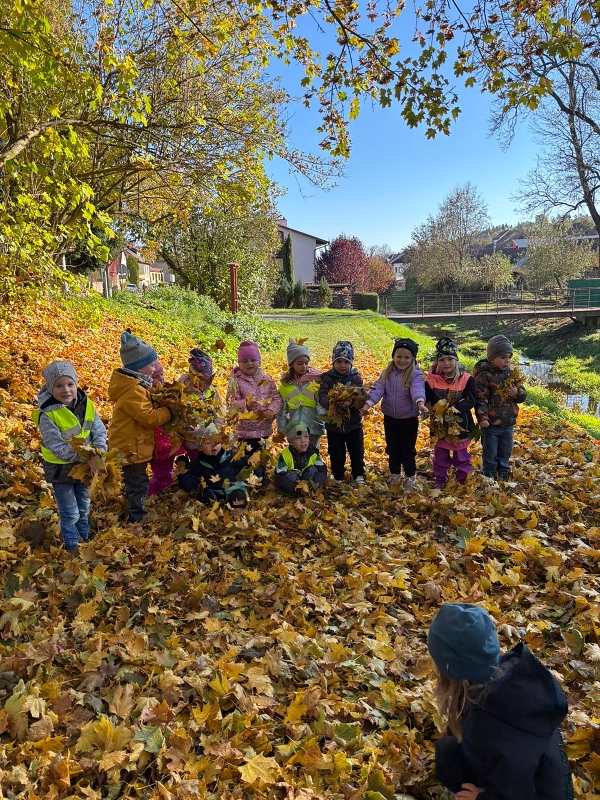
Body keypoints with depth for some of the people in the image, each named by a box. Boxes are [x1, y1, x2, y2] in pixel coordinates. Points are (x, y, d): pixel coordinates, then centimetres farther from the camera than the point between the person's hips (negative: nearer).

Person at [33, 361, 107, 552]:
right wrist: (86, 457, -32)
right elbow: (57, 447, -27)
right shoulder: (48, 414, -25)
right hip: (60, 469, -5)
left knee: (84, 509, 24)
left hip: (84, 466, 5)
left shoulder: (86, 405, -9)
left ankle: (85, 539, 46)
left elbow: (99, 431, -7)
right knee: (70, 513, 8)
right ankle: (73, 547, 29)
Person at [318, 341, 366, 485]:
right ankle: (338, 477, 31)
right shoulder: (327, 378, -6)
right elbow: (322, 397, -15)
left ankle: (359, 475, 32)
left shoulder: (356, 378, -5)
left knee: (357, 451, 13)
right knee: (336, 453, 13)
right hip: (333, 423, 0)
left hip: (353, 422, 0)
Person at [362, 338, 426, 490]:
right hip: (390, 418, 4)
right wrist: (368, 403, -26)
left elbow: (418, 389, -32)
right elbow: (378, 388, -10)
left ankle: (410, 476, 26)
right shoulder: (387, 373, 0)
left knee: (408, 449, 7)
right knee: (392, 448, 17)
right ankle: (394, 473, 35)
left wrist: (420, 402, -52)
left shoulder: (415, 375, -13)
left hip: (409, 419, -4)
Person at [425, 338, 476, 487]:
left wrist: (454, 408, -30)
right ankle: (439, 482, 29)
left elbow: (471, 401, -17)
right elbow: (427, 402, -8)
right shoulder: (431, 380, -8)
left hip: (461, 425, -1)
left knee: (462, 457, 15)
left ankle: (464, 482, 29)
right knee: (440, 457, 15)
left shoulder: (466, 379, -9)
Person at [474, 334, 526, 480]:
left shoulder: (511, 374, 7)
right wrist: (482, 417, -25)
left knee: (505, 457, 18)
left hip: (508, 425, 6)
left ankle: (503, 479, 32)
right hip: (491, 425, -6)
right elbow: (480, 398, -17)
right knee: (490, 457, 7)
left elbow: (523, 395, 11)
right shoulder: (484, 376, -12)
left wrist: (517, 393, -12)